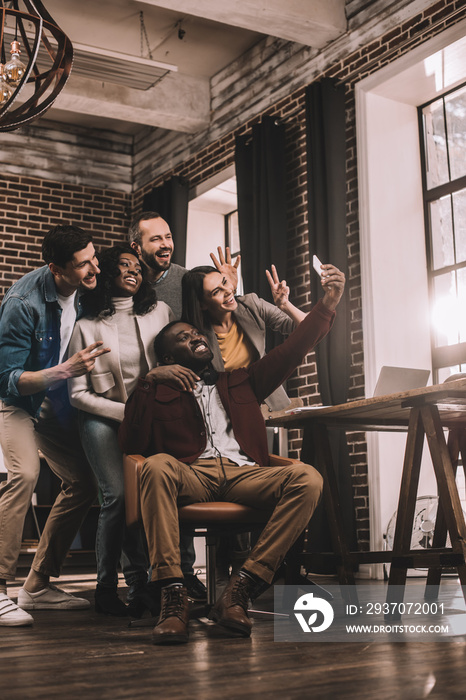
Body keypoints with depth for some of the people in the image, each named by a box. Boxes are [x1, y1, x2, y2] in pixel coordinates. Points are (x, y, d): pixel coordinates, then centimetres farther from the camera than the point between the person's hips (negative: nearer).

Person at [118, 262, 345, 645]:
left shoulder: (239, 381, 33)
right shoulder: (161, 394, 24)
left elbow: (291, 351, 22)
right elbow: (130, 443, 6)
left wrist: (327, 304, 11)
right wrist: (151, 381, 0)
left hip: (244, 474, 2)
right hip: (190, 475, -2)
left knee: (308, 478, -28)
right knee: (156, 465, -37)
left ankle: (240, 589, -30)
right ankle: (173, 597, -38)